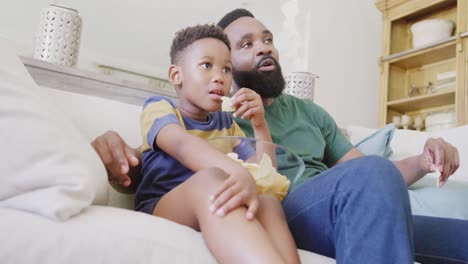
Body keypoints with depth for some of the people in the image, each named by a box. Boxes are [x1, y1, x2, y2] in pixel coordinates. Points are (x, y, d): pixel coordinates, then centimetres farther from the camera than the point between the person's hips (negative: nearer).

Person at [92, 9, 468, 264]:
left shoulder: (308, 111, 25)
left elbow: (361, 171, 23)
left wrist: (421, 162, 3)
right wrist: (113, 147, -18)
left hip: (343, 214, 6)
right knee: (371, 174, -33)